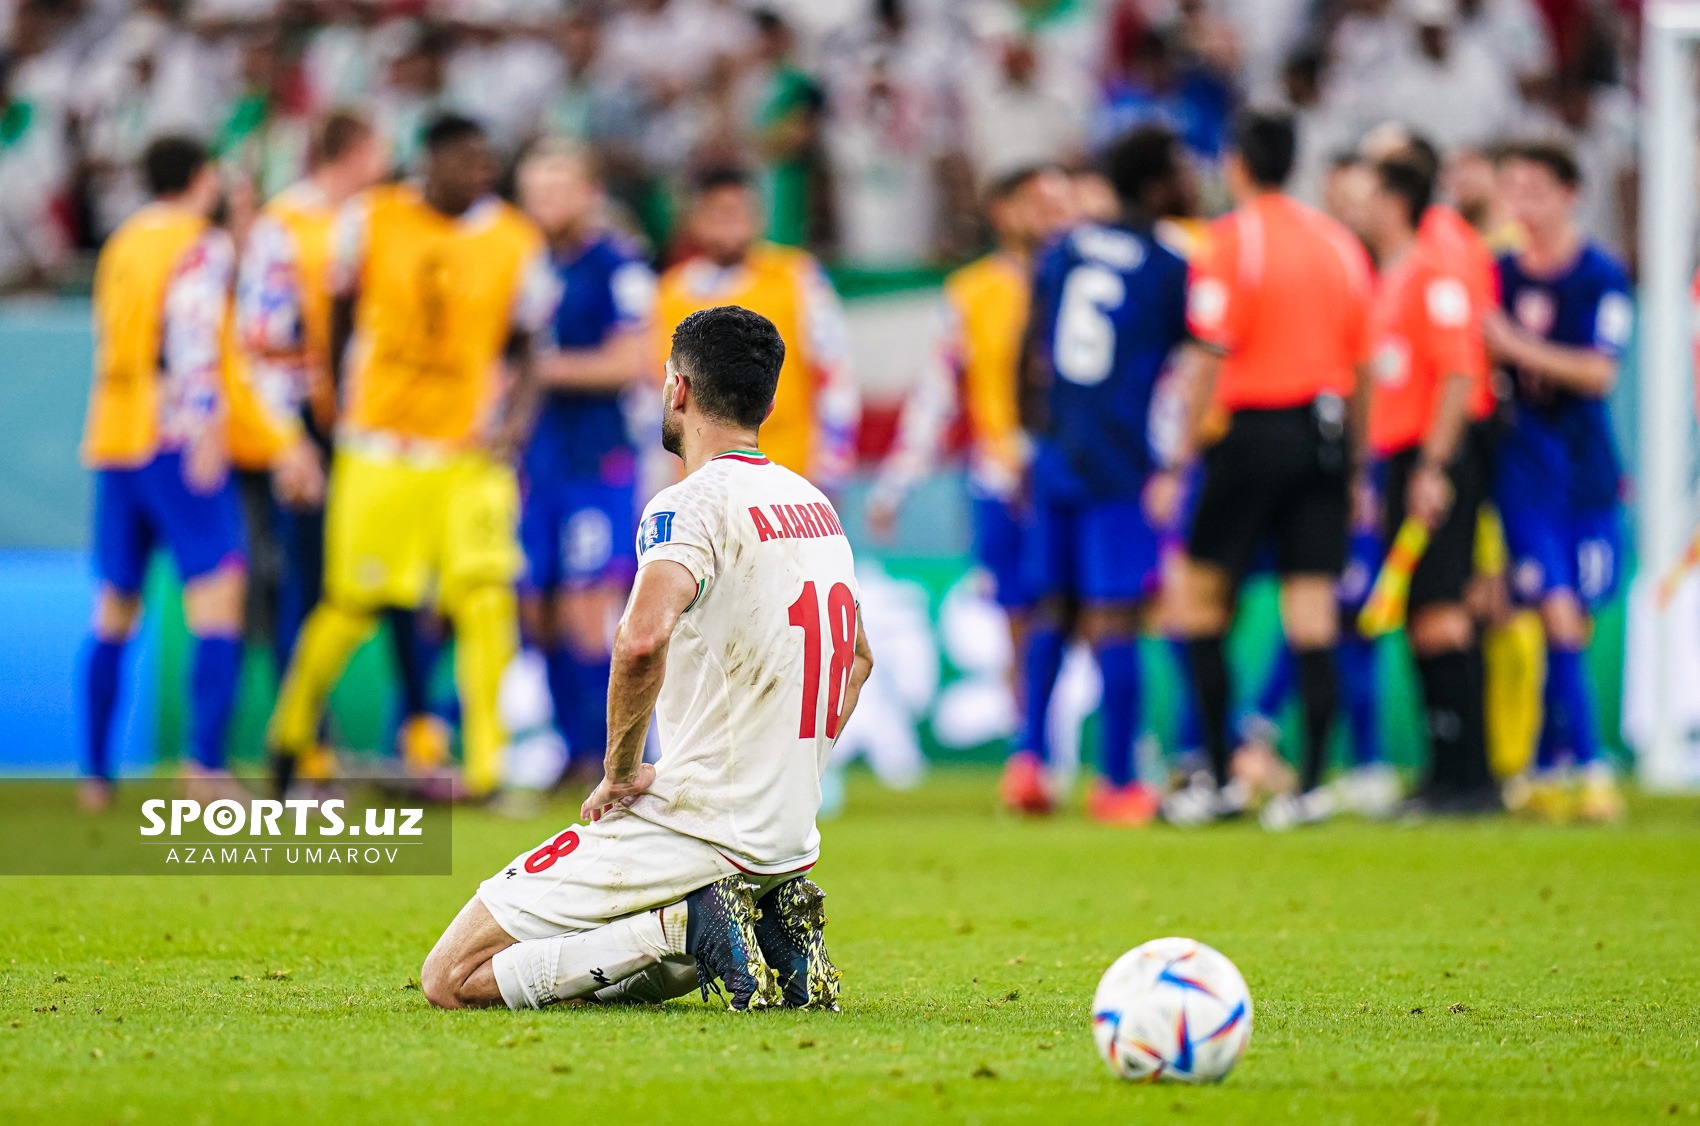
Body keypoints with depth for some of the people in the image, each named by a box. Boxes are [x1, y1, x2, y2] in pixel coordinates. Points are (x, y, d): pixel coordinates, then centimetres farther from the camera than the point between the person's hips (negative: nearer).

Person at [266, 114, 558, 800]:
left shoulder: (516, 245, -3)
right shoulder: (371, 221, -3)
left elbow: (522, 349, 5)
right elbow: (342, 313, 11)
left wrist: (518, 415, -13)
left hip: (471, 451, 0)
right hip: (377, 446, 0)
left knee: (486, 600, -14)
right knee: (352, 605, 3)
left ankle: (488, 766, -8)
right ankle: (291, 731, 26)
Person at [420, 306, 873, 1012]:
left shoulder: (694, 504, -15)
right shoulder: (815, 504, 13)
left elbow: (642, 641, -34)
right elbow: (858, 659, 28)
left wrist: (623, 768, -19)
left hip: (694, 831, -8)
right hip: (791, 839, 8)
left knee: (451, 980, -5)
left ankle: (681, 930, -12)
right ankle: (771, 924, 8)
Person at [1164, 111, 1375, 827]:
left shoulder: (1231, 240, -6)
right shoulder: (1339, 243, 11)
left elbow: (1213, 359, -11)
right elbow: (1363, 361, 12)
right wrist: (1355, 460, 19)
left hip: (1254, 429, -5)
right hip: (1325, 432, 5)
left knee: (1199, 597, 6)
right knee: (1312, 612, 3)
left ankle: (1219, 778, 2)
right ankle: (1312, 780, -3)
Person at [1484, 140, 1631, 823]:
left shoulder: (1601, 277, -4)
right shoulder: (1500, 274, 5)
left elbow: (1598, 374, -14)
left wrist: (1517, 346, -18)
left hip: (1587, 474, -1)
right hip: (1524, 475, 1)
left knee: (1577, 624, 3)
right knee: (1559, 618, -11)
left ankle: (1548, 767, 17)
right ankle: (1591, 769, -10)